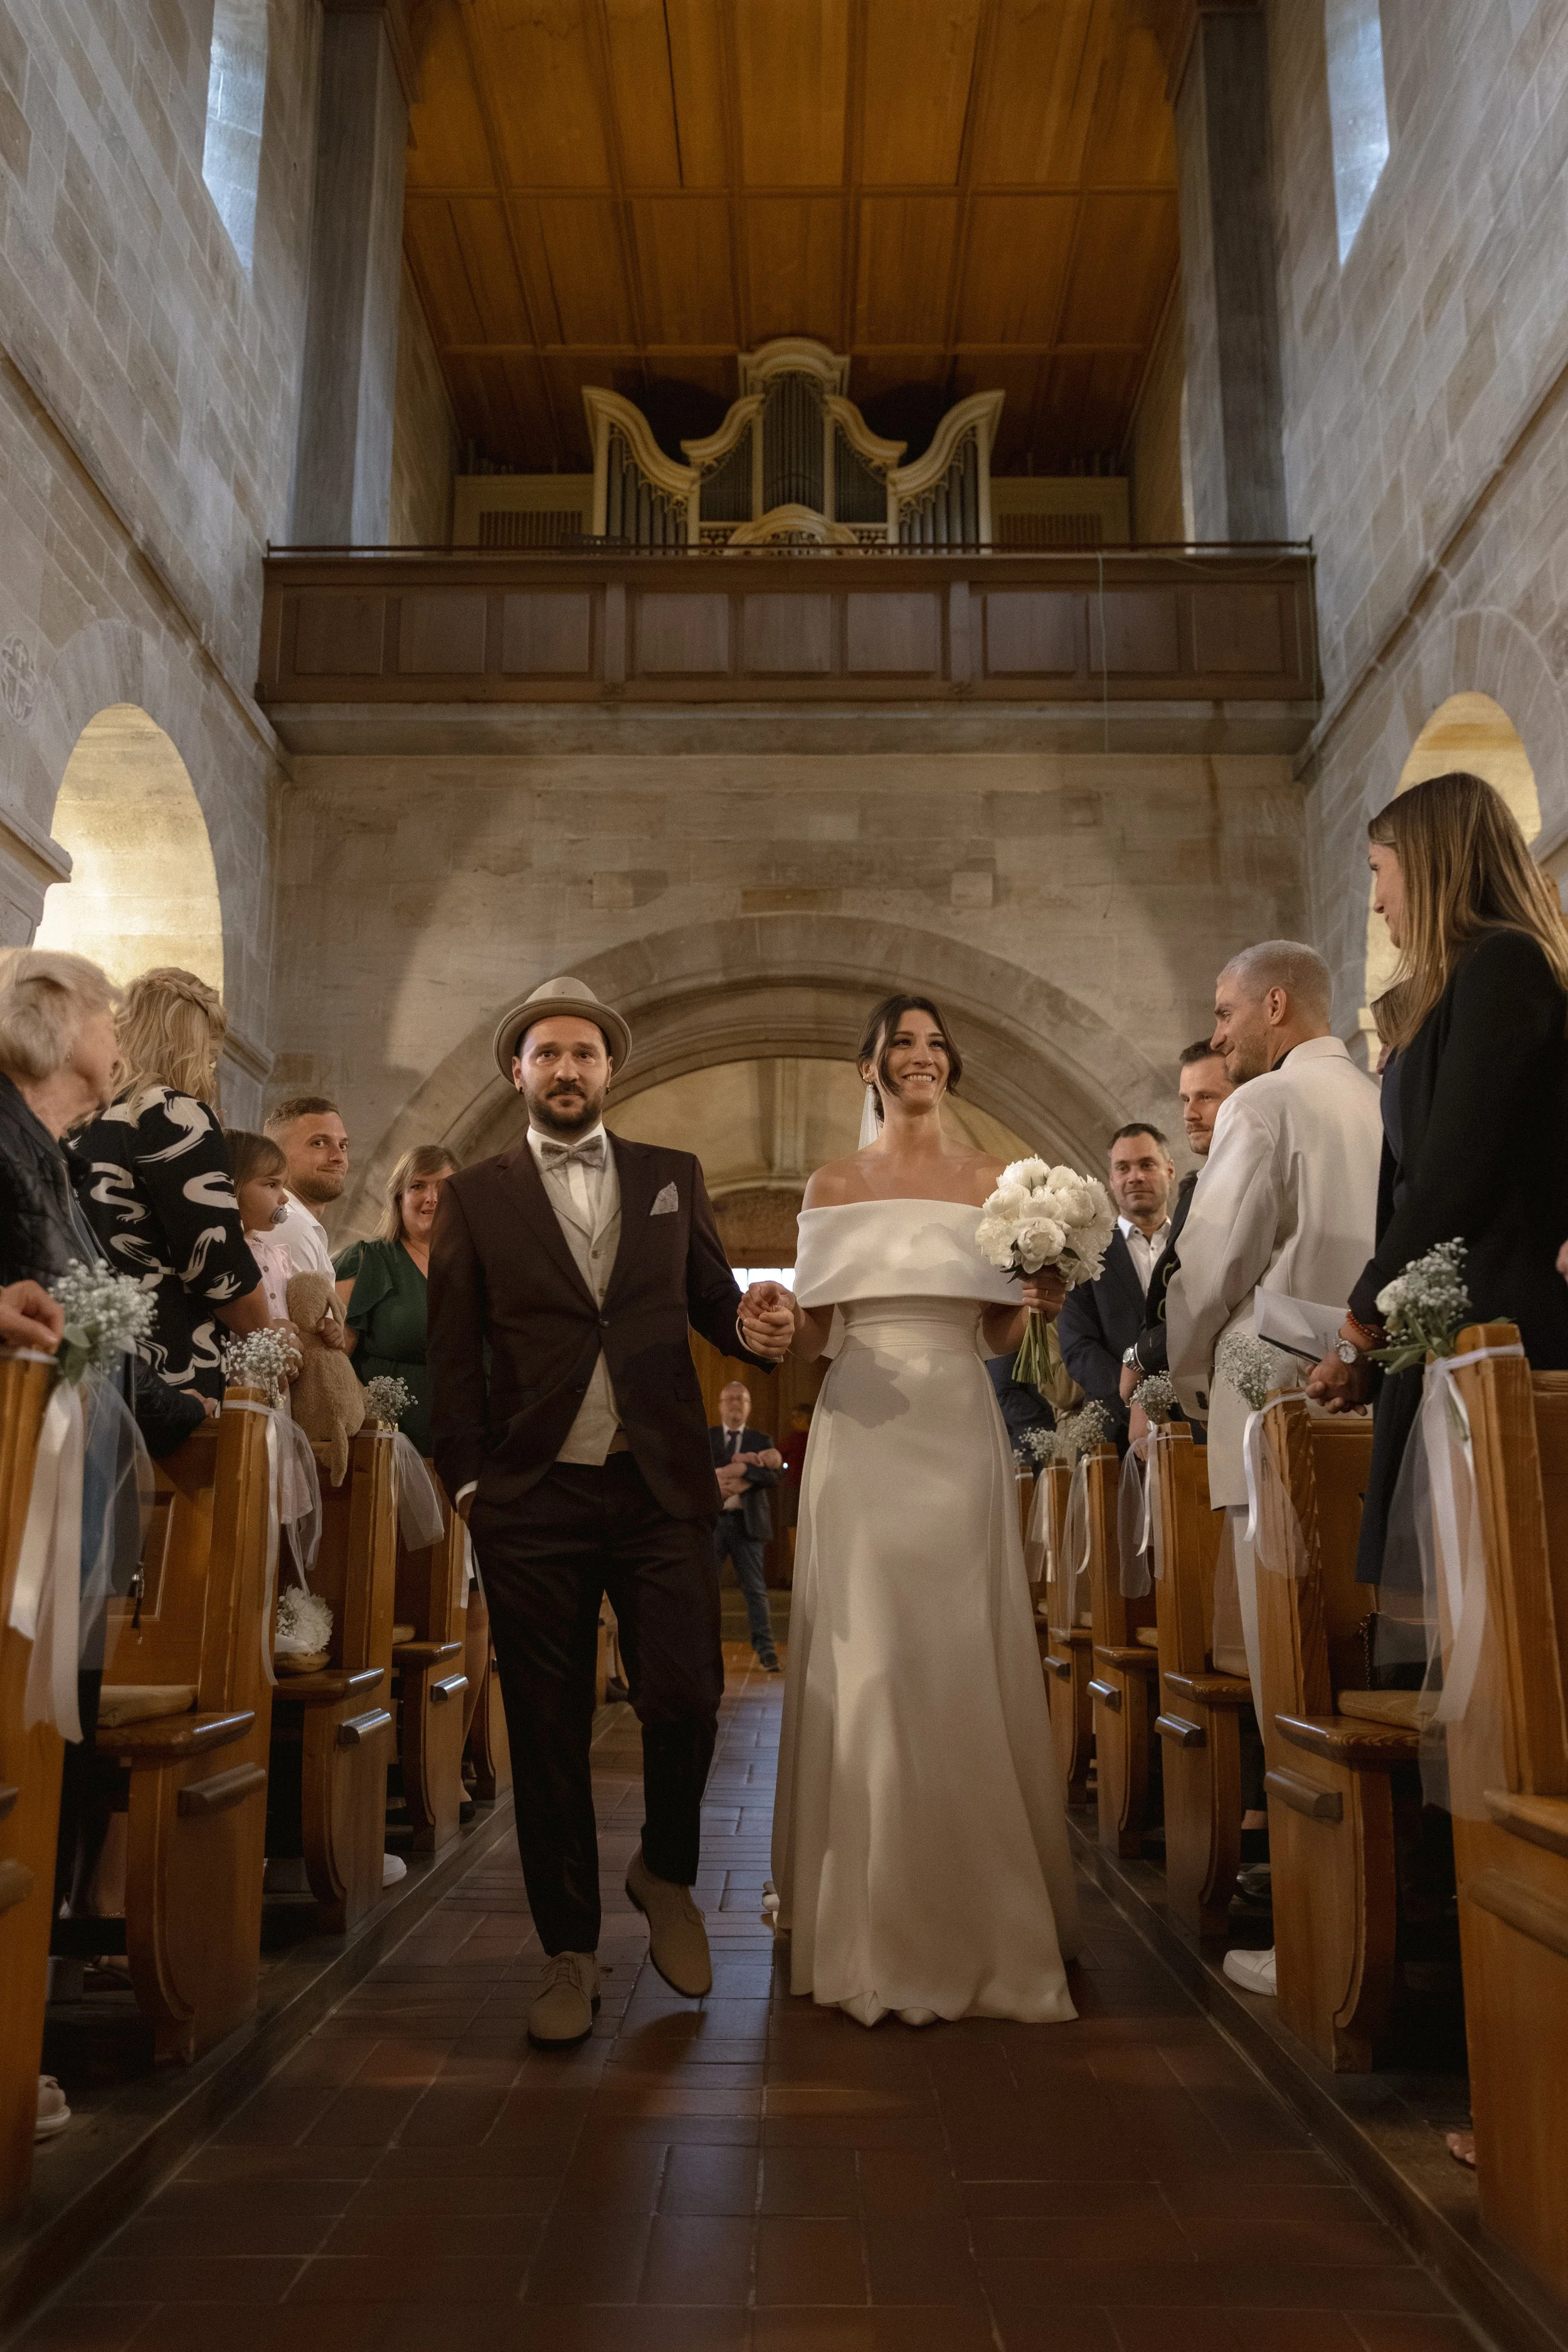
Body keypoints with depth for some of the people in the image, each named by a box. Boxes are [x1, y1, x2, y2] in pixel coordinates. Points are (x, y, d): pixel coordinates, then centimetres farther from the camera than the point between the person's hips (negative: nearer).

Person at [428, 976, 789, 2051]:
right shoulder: (475, 1197, 6)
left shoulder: (674, 1177, 11)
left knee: (686, 1699, -4)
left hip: (661, 1489, 1)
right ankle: (572, 1952, 23)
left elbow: (713, 1298, 12)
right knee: (549, 1732, 6)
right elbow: (453, 1356, 5)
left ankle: (666, 1873, 28)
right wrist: (469, 1484, -2)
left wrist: (760, 1329, -11)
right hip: (533, 1502, 0)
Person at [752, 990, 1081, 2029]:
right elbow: (810, 1336, 8)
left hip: (960, 1432, 0)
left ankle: (978, 1915, 19)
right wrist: (770, 1313, -13)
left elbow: (998, 1339, 11)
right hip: (862, 1431, 0)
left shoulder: (994, 1180, 9)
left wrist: (1035, 1305, -9)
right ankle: (873, 1924, 11)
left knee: (965, 1664, 1)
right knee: (863, 1663, -2)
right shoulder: (833, 1184, 9)